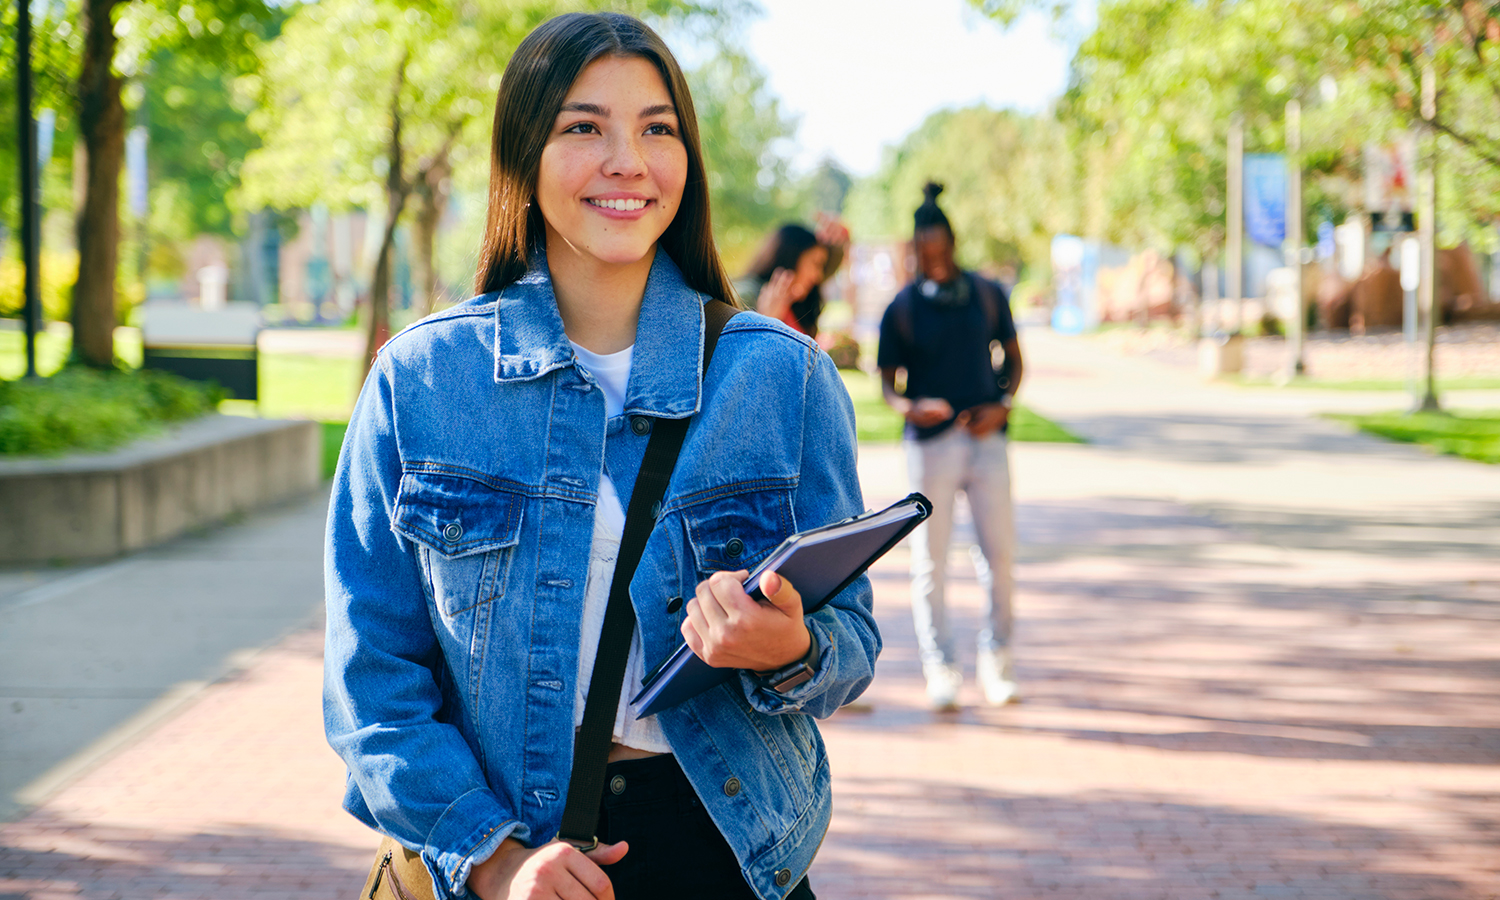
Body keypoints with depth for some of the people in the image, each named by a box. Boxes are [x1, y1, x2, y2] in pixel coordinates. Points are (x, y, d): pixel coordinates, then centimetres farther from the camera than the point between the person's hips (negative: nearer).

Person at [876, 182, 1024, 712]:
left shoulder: (988, 295, 8)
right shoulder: (902, 309, 1)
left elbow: (1013, 357, 15)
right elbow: (887, 380, 3)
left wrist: (1002, 404, -4)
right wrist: (908, 407, -20)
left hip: (985, 436, 2)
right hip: (930, 442, -2)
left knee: (999, 552, 1)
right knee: (930, 559, -1)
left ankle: (995, 662, 13)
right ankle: (940, 669, 8)